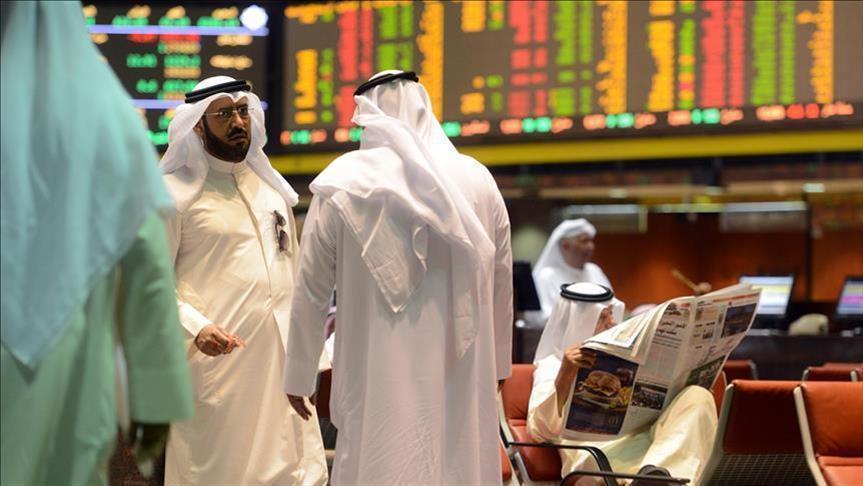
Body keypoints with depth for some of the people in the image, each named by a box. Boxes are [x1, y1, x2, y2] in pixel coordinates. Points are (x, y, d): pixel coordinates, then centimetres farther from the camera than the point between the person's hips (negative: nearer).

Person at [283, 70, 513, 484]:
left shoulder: (344, 185, -4)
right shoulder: (477, 180, 5)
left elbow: (311, 290, 0)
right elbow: (501, 284, 12)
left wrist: (299, 374, 11)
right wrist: (497, 363, 25)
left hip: (381, 377, -3)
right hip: (462, 374, 3)